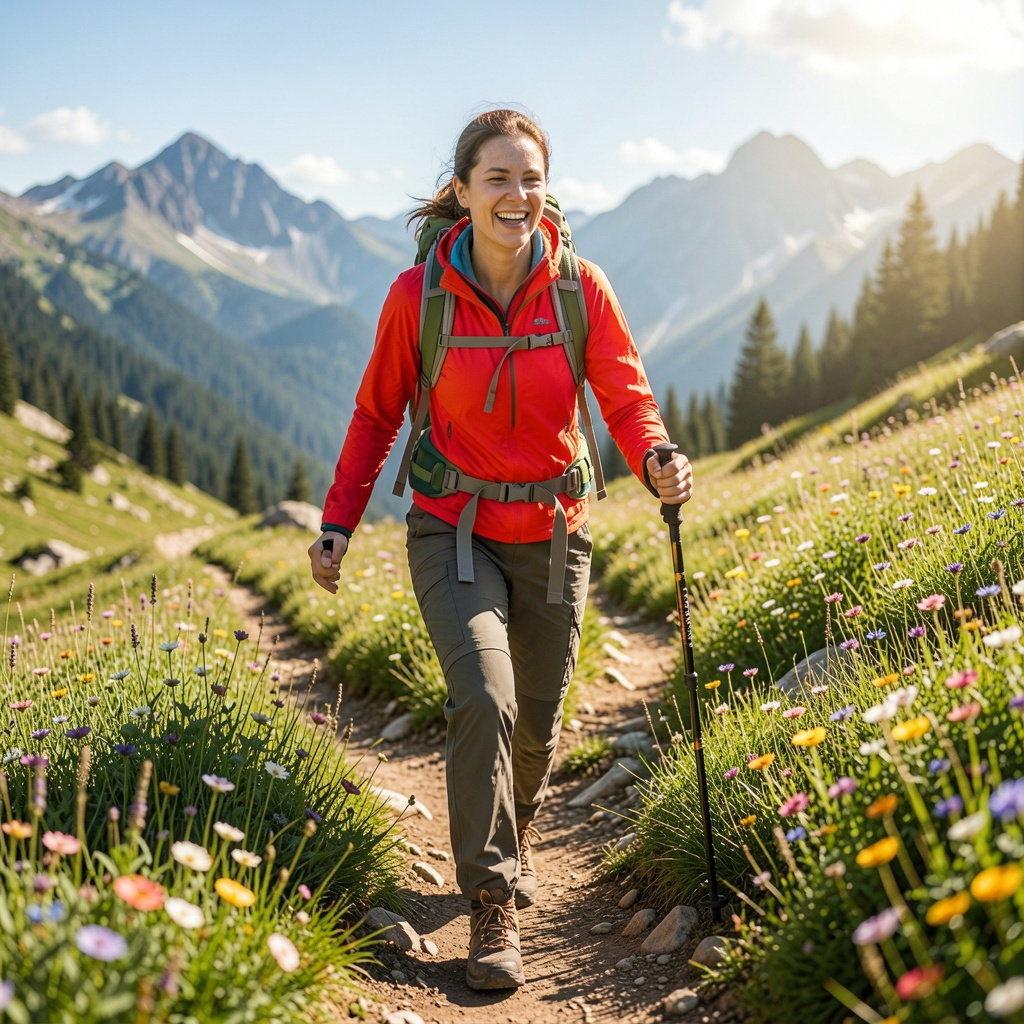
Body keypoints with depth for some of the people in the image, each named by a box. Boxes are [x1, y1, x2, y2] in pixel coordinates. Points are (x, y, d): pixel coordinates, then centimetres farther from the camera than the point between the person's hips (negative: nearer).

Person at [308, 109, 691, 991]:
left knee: (538, 722, 13)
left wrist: (657, 461, -29)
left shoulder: (580, 287, -8)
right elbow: (378, 414, 2)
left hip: (552, 534, 2)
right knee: (484, 699, -22)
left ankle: (516, 831, 48)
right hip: (455, 533, -2)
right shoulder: (419, 295, -10)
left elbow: (625, 396, -7)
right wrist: (338, 525, -4)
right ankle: (492, 906, -5)